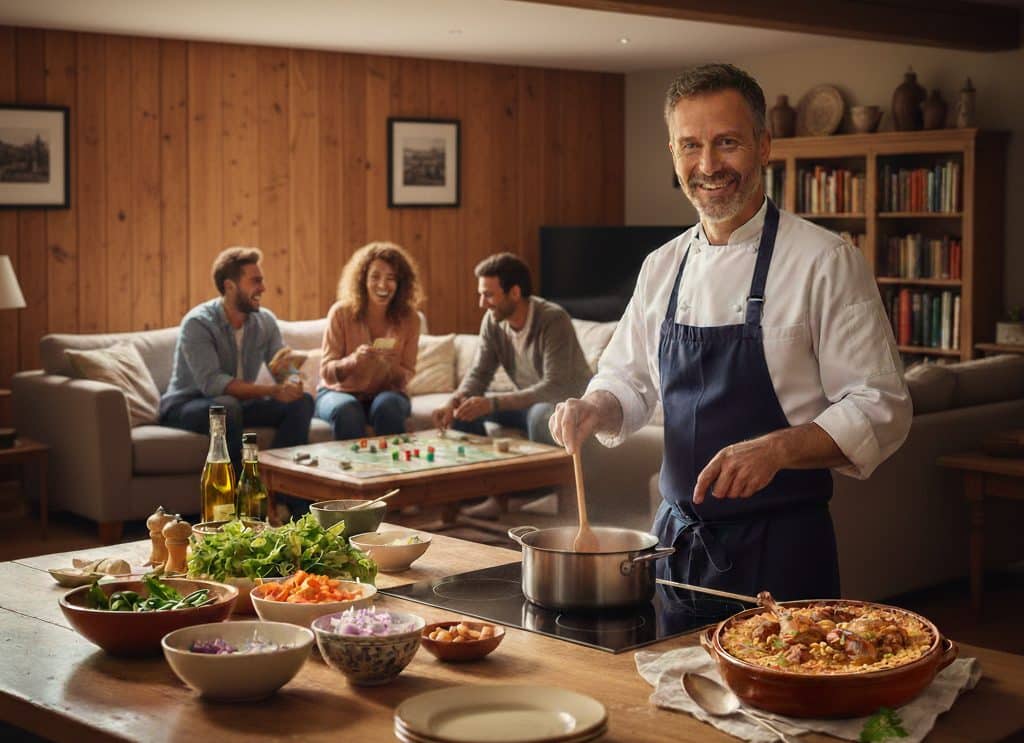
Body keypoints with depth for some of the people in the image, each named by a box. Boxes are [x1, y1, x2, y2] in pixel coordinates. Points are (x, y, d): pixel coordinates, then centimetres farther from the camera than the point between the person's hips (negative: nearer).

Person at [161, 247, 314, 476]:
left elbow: (283, 374, -3)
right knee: (227, 406, -38)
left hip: (240, 404, 6)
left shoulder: (265, 321, 0)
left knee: (302, 402, -14)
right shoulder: (197, 323, -19)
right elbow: (212, 383, -30)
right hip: (185, 406, -6)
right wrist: (273, 391, -36)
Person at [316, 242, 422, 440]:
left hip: (386, 394, 1)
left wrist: (392, 366, -25)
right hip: (339, 392, -1)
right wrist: (353, 360, -32)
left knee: (387, 405, -33)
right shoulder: (341, 313, -11)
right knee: (347, 410, -34)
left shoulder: (409, 319, -6)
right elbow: (327, 373, -11)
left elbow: (405, 378, -2)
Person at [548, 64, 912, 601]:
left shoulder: (826, 262, -10)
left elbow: (880, 411, -13)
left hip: (778, 547, -5)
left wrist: (778, 448, -27)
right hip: (677, 536, 5)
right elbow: (627, 382, 17)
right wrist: (595, 409, -5)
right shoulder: (662, 267, 7)